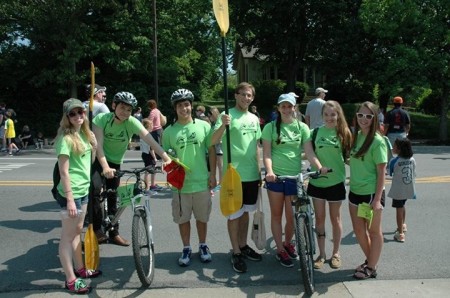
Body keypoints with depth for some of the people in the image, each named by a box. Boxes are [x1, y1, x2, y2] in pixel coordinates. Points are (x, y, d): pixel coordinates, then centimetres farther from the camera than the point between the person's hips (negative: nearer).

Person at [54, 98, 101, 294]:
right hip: (70, 192, -8)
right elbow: (64, 171, -19)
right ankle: (70, 280, 10)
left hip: (84, 190, 9)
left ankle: (80, 269, 33)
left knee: (77, 231, 19)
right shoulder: (66, 138, -16)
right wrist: (70, 198, -22)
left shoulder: (84, 134, 9)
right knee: (67, 236, 2)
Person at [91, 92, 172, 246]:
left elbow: (150, 139, -34)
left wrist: (166, 158, -47)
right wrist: (105, 167, -47)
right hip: (97, 159, -2)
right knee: (95, 188, -26)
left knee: (112, 197, 10)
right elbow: (98, 145, -31)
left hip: (115, 161, 3)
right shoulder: (101, 119, -23)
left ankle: (114, 233, 26)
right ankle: (97, 229, -11)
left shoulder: (132, 122, -22)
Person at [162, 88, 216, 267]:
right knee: (183, 218, 11)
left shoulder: (203, 126, -2)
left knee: (202, 217, 14)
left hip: (202, 181, 0)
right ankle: (186, 249, 29)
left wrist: (212, 174, 0)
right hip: (180, 183, 0)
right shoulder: (169, 131, -1)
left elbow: (211, 150, 3)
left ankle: (203, 246, 34)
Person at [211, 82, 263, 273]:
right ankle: (236, 253, 14)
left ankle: (243, 246, 31)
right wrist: (223, 125, -38)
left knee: (245, 211, 17)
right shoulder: (227, 115, -9)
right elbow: (214, 141, -20)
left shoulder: (254, 119, 10)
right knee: (234, 214, 3)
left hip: (252, 174, 6)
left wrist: (259, 171, 15)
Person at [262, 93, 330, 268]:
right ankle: (280, 250, 21)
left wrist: (320, 167, -20)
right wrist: (269, 171, -22)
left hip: (294, 176, 1)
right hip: (275, 175, -1)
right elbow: (267, 153, -5)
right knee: (276, 214, 8)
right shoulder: (271, 127, 0)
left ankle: (288, 243, 32)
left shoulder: (302, 127, 4)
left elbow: (309, 151, -4)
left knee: (291, 216, 6)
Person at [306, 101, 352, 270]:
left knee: (335, 218, 11)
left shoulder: (344, 133, -2)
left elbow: (347, 157, 4)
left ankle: (336, 253, 26)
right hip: (317, 181, 1)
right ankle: (321, 254, 20)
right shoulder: (316, 132, 0)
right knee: (319, 218, 7)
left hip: (335, 182, -1)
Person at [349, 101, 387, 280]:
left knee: (374, 231, 10)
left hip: (371, 193, -7)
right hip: (355, 191, 7)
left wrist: (377, 199, -18)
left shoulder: (377, 141, -15)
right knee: (359, 230, 16)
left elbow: (381, 172, -15)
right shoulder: (357, 136, 5)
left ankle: (371, 268, 22)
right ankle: (370, 260, 36)